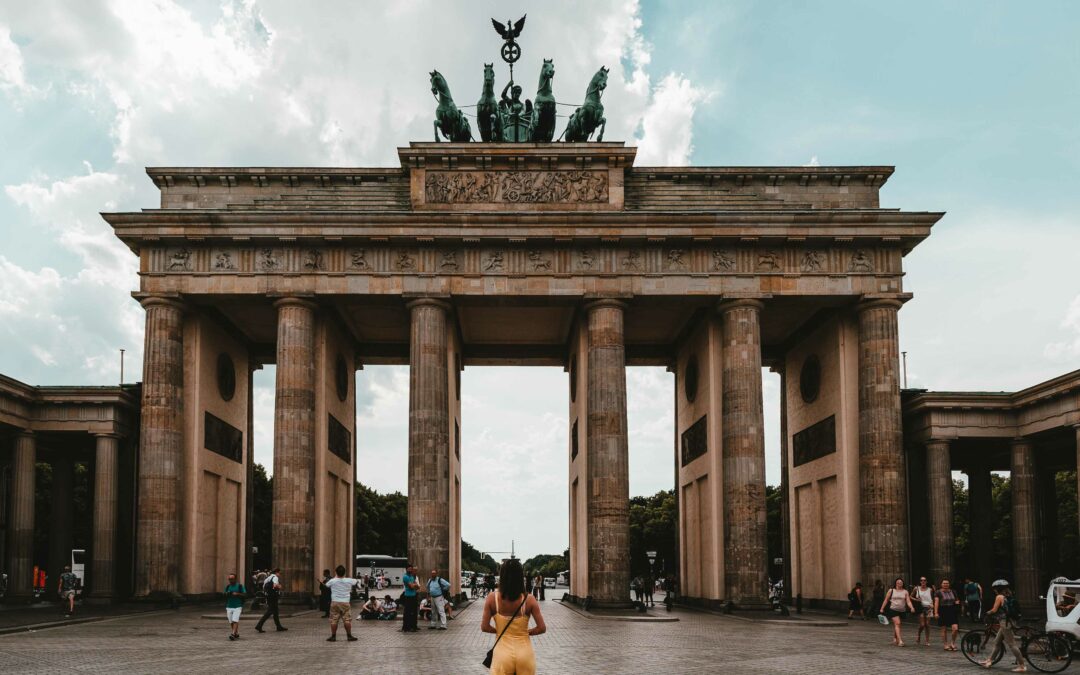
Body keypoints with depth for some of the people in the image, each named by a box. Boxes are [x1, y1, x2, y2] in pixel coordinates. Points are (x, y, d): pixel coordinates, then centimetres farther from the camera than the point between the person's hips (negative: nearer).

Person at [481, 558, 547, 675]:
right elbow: (542, 628, -9)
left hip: (503, 652, 0)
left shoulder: (492, 599, -8)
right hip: (525, 652, 1)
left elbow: (484, 627, -7)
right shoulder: (529, 600, -9)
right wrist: (526, 631, 8)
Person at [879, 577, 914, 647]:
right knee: (897, 623, -17)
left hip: (902, 610, 3)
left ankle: (894, 639, 33)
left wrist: (911, 607, -20)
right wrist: (882, 609, 6)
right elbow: (886, 600, 7)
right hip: (893, 609, -3)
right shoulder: (891, 590, 3)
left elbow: (908, 601, -2)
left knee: (896, 625, 13)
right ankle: (900, 641, -24)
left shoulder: (905, 592, 6)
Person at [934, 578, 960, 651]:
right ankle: (946, 645, 14)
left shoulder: (953, 592, 11)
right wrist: (936, 612, -20)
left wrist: (957, 602, -1)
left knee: (955, 628, -9)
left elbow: (956, 600, 23)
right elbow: (936, 602, -10)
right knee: (944, 630, 3)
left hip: (952, 612, 3)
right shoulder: (938, 592, -2)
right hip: (943, 612, -3)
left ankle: (953, 643, 11)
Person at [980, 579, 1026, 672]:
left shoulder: (999, 597, -10)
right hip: (1010, 621, 9)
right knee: (996, 642, 17)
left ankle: (1022, 666, -7)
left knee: (1011, 645, -7)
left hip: (1005, 622, -9)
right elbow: (1006, 609, 12)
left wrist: (988, 613, 7)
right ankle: (989, 661, 26)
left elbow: (994, 610, -13)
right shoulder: (1008, 596, 13)